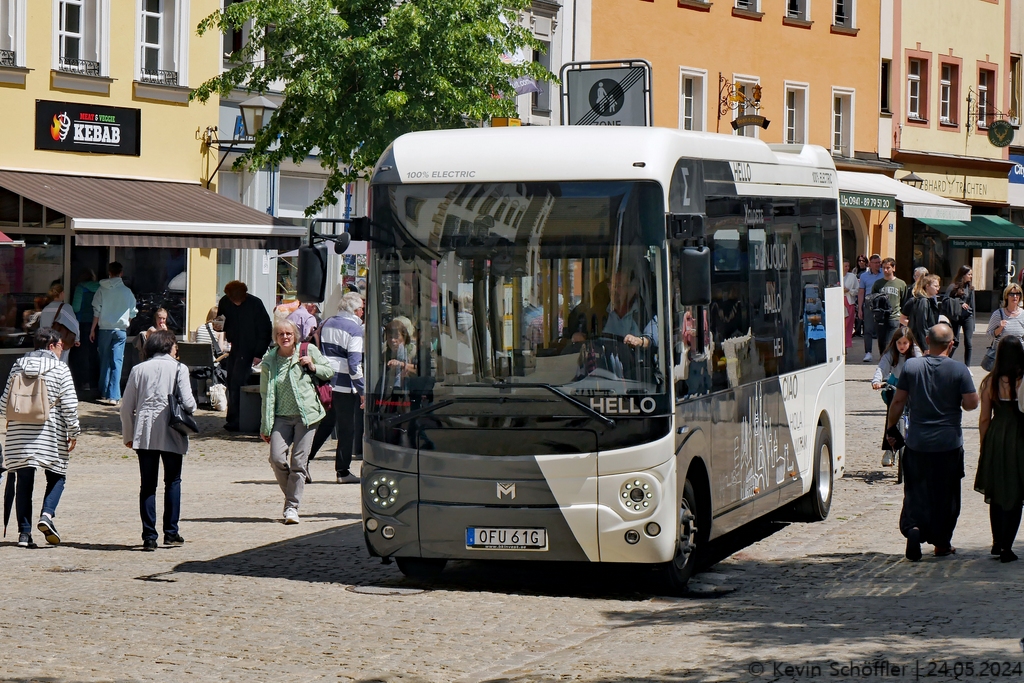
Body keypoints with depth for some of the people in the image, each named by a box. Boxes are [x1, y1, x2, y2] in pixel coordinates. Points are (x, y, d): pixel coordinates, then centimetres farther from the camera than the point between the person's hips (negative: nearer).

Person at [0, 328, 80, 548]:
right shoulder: (60, 369, -4)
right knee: (56, 476, 11)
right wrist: (73, 432, 2)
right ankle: (47, 514, -12)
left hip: (19, 434, 3)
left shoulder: (18, 366, 7)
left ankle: (24, 532, 3)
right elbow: (69, 404, -7)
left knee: (24, 481, 7)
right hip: (50, 434, -3)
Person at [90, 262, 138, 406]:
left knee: (104, 362, 9)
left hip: (104, 329, 0)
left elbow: (96, 312, -3)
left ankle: (104, 394, 11)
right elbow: (132, 313, 8)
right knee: (116, 362, -2)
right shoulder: (127, 292, 1)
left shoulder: (102, 290, -3)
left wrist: (93, 330, 6)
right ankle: (113, 396, -9)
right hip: (121, 330, 0)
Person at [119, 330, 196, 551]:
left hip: (144, 433, 2)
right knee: (172, 481, 11)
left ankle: (149, 536, 0)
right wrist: (191, 408, 15)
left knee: (148, 485, 4)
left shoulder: (139, 369, 7)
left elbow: (126, 406, 5)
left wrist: (128, 435, 16)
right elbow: (187, 402, -9)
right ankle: (171, 532, 9)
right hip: (171, 433, -2)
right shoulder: (178, 368, -1)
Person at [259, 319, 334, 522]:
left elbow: (329, 372, 14)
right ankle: (291, 495, 11)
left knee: (298, 462, -5)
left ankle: (292, 506, 3)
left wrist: (312, 367, -7)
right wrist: (265, 426, 8)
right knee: (277, 458, -13)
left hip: (306, 414, -1)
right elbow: (266, 395, 8)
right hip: (282, 416, 1)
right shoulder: (269, 361, 4)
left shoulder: (308, 351, 1)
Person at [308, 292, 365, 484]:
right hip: (345, 386, -6)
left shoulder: (326, 323, 10)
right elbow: (354, 363, -15)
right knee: (346, 429, 4)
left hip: (324, 383, 6)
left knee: (323, 425, 16)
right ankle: (343, 471, 8)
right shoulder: (354, 329, -11)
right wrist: (363, 391, -12)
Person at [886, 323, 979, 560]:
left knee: (916, 490, 9)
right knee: (946, 494, 12)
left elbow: (898, 401, -2)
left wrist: (890, 428, 9)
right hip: (949, 443, -1)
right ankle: (942, 542, 19)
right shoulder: (959, 370, -9)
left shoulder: (911, 366, -4)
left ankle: (913, 526, -16)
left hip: (917, 442, 1)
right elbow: (971, 403, -9)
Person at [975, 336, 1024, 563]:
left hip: (995, 441, 3)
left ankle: (997, 542, 25)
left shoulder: (990, 382, -5)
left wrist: (984, 446, 13)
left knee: (996, 494, 18)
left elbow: (984, 419, 1)